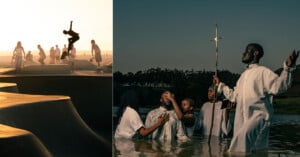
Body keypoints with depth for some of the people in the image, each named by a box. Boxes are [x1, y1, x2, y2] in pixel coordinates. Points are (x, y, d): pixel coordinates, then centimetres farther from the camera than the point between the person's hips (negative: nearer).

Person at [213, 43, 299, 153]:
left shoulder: (263, 72, -1)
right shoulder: (243, 75, 23)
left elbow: (278, 86, -18)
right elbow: (234, 96, 33)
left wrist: (288, 68, -31)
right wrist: (220, 85, 38)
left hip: (258, 115, -8)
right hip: (242, 119, 8)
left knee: (243, 135, -36)